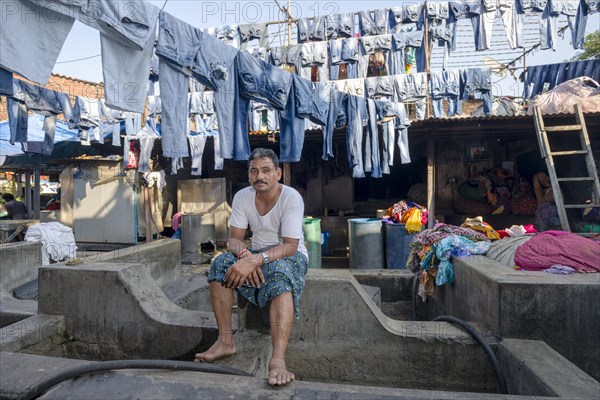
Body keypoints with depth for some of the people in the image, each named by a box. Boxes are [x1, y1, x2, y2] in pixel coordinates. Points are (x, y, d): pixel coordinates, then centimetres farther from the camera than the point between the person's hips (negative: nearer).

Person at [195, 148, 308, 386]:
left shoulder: (291, 197, -21)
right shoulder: (242, 197, -6)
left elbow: (290, 246, -27)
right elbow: (234, 239, -7)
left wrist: (256, 260, -41)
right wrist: (244, 255, -32)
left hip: (291, 256, -5)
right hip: (256, 254, 5)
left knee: (280, 271, -39)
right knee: (220, 263, -20)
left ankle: (278, 359, -45)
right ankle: (225, 341, -14)